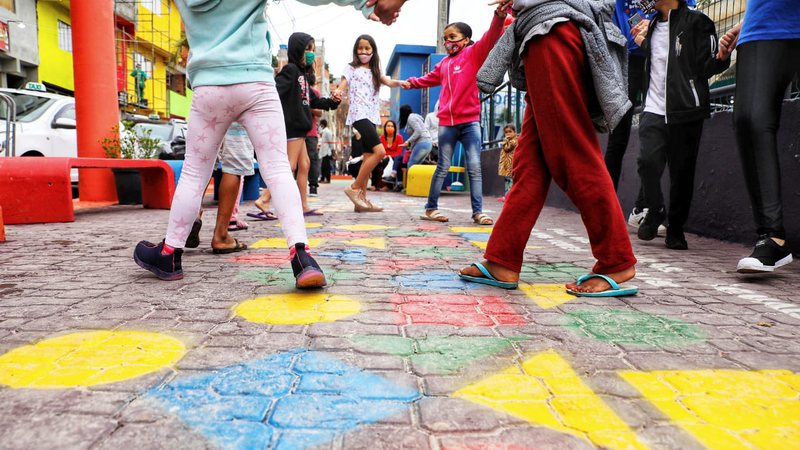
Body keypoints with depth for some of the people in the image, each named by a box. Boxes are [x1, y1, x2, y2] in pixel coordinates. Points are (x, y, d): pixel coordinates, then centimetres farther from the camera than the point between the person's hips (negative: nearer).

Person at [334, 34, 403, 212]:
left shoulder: (375, 71, 19)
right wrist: (338, 92, -32)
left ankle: (361, 199, 5)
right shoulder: (351, 68, 4)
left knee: (368, 156, 3)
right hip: (359, 114, -7)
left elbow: (389, 82, 4)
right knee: (379, 151, -20)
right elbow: (343, 85, -8)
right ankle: (354, 188, -11)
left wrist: (399, 83, -19)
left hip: (372, 116, 7)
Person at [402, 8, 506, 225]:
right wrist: (411, 83, 19)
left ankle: (478, 211, 2)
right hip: (446, 123, 3)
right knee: (443, 167, 7)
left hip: (470, 122, -3)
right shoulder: (443, 63, 14)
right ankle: (431, 207, 16)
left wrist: (499, 16, -31)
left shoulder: (473, 54, 2)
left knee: (474, 167, -2)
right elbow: (430, 79, 31)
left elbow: (490, 39, -15)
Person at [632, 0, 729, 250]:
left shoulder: (696, 22, 3)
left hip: (686, 110, -3)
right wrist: (642, 43, 16)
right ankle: (655, 211, 11)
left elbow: (706, 67, -5)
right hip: (654, 110, 4)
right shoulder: (652, 26, 19)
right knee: (648, 161, -14)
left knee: (682, 171, 0)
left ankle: (676, 229, 13)